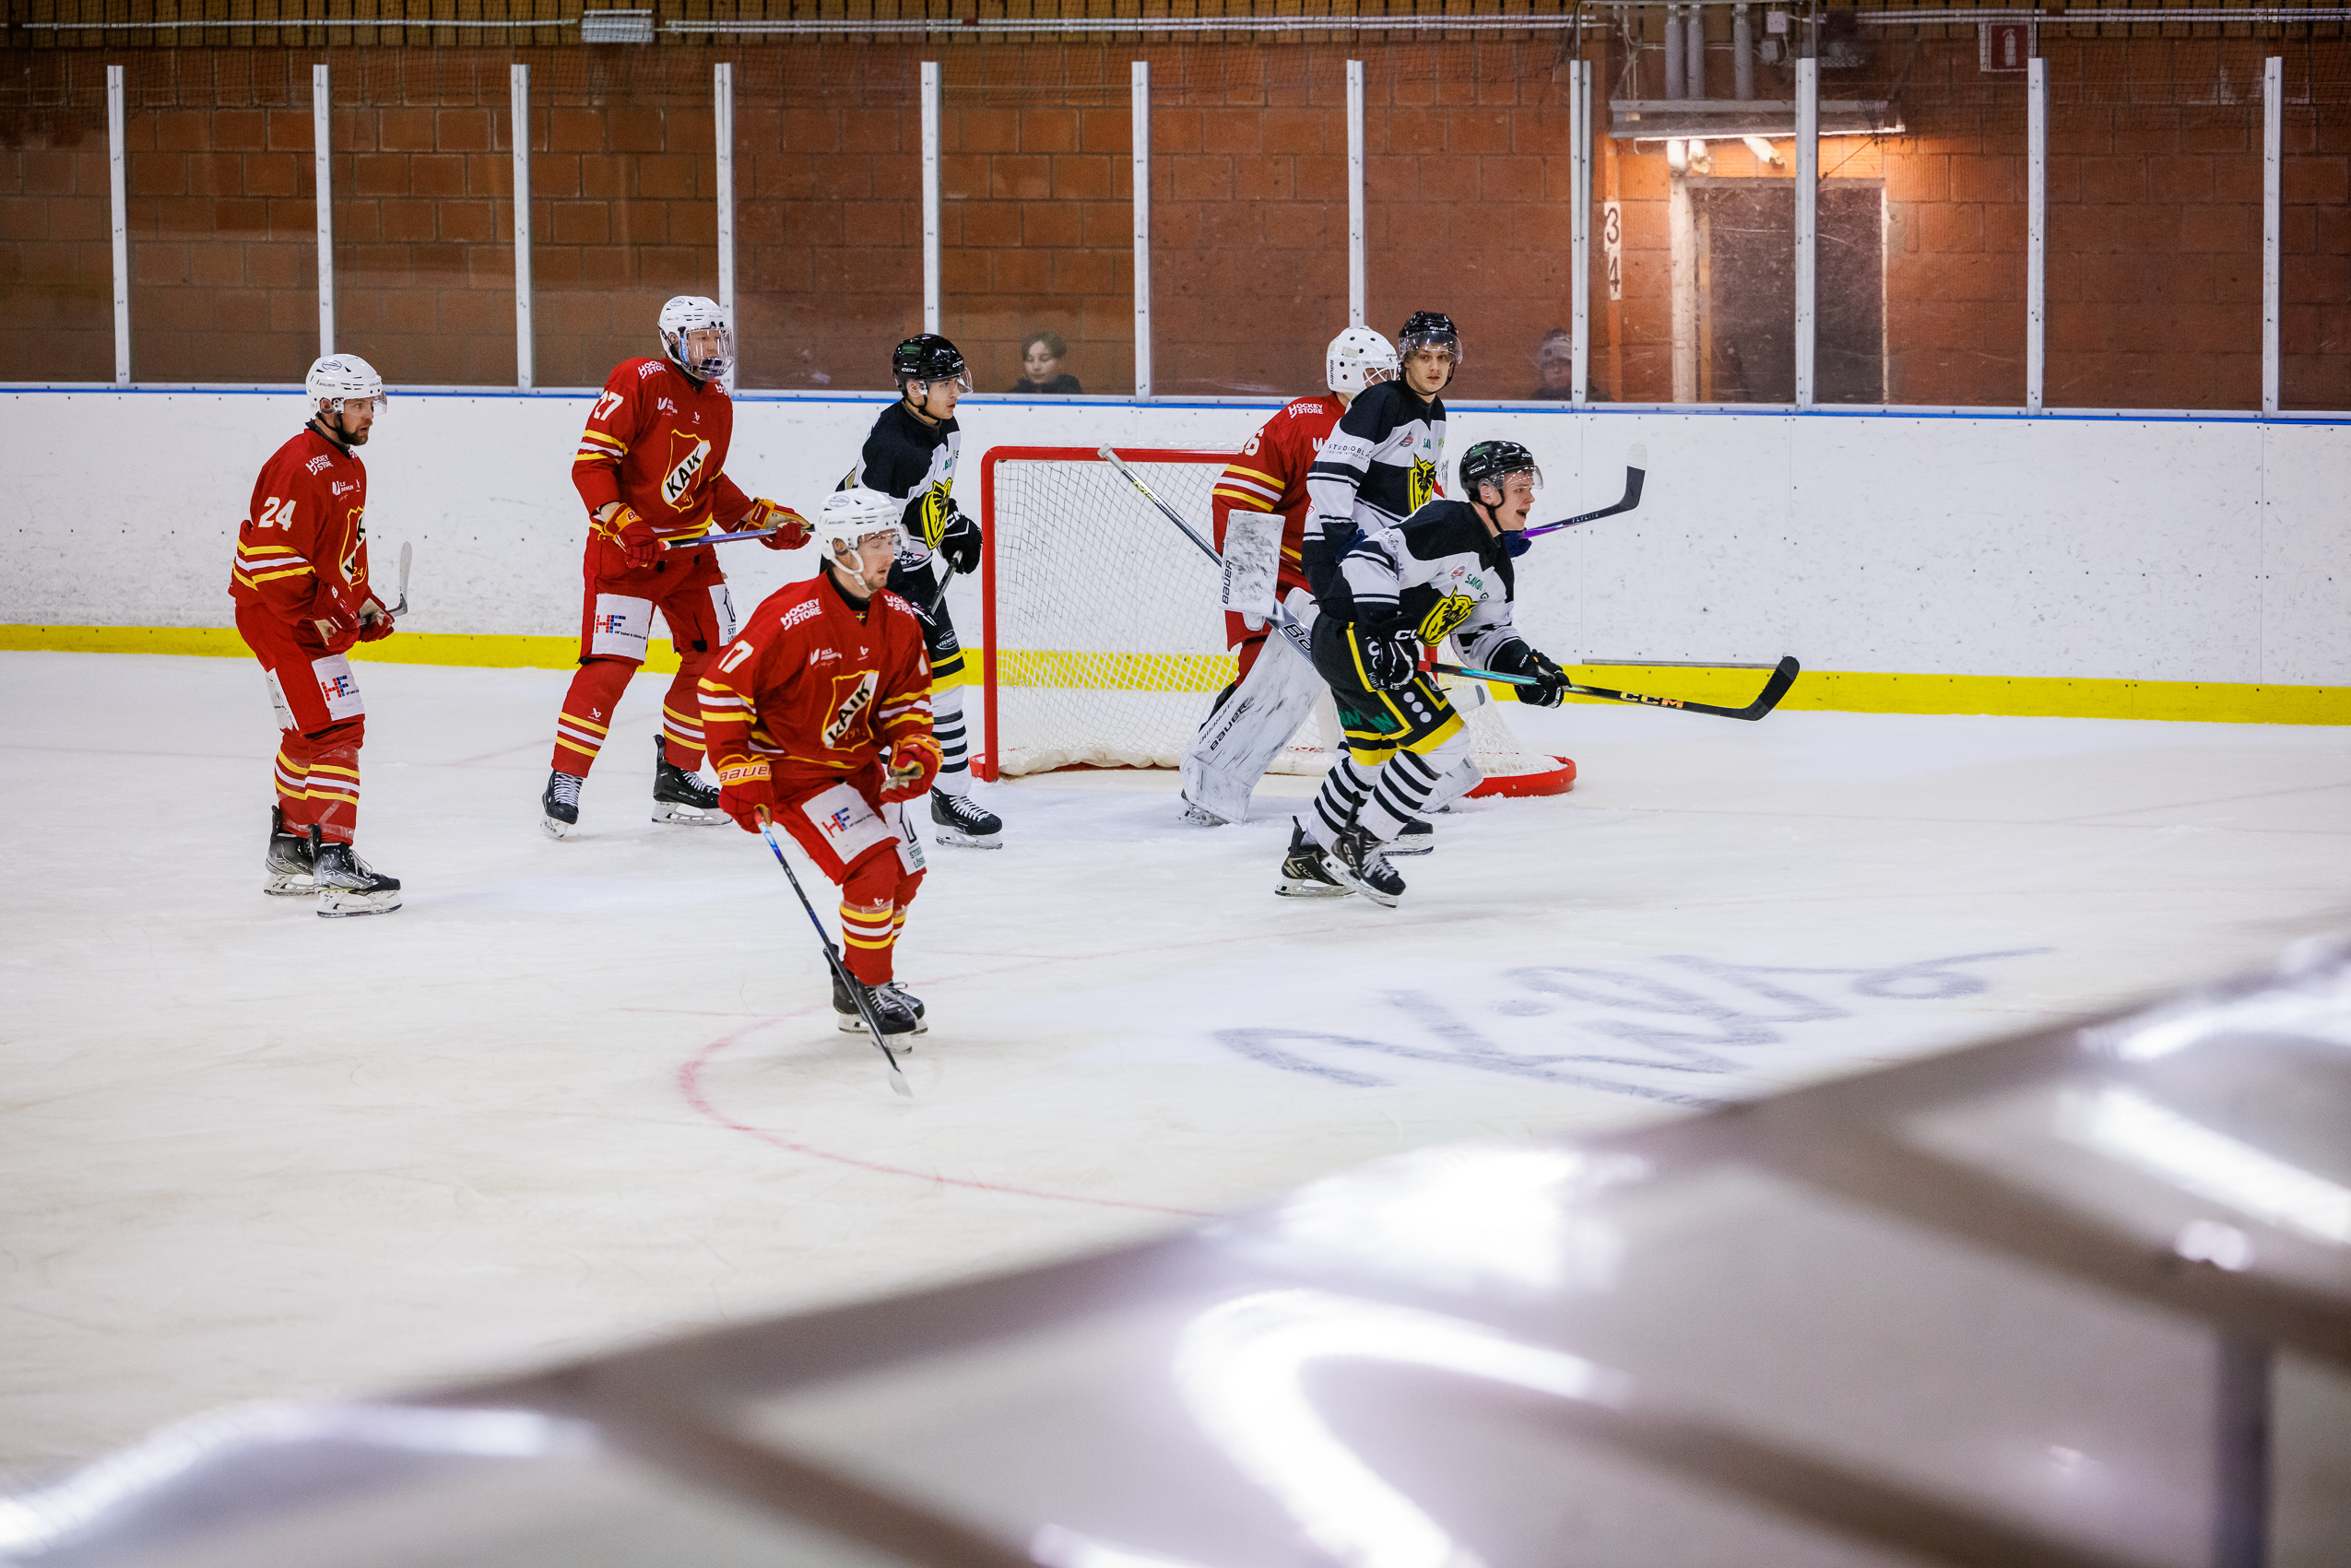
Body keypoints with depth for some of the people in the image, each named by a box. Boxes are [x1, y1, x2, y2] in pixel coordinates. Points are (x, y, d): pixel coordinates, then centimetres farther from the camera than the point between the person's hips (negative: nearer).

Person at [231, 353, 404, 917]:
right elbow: (268, 553, -25)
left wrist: (363, 602, 13)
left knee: (309, 736, 21)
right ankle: (334, 865, -21)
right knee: (334, 731, -17)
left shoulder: (350, 467, 12)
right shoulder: (298, 467, -21)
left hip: (322, 616, 11)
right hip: (278, 615, -11)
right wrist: (315, 617, -21)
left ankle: (289, 853, 35)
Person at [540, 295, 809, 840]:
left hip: (690, 549, 8)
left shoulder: (718, 404, 12)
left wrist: (763, 519, 12)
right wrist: (625, 525, -26)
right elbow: (591, 462, -17)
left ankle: (676, 775, 18)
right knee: (611, 663, -14)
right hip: (625, 547, -8)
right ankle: (564, 783, -7)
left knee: (714, 654, 6)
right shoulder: (638, 381, -13)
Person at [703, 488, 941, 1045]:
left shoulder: (898, 619, -4)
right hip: (792, 766, -8)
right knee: (874, 869, -19)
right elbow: (721, 687, -23)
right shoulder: (793, 618, -27)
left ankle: (859, 979, 32)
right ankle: (865, 994, -2)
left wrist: (913, 748, -8)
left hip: (858, 760, 8)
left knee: (905, 871, 11)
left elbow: (908, 694, 12)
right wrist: (740, 775, -22)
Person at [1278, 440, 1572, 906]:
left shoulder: (1497, 563, 12)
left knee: (1374, 754, 25)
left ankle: (1306, 856, 38)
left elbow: (1484, 631, 18)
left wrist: (1521, 665, 0)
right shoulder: (1446, 526, -19)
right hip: (1352, 637, -11)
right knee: (1442, 739, -12)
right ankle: (1359, 847, -3)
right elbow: (1370, 557, -26)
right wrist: (1385, 628, -31)